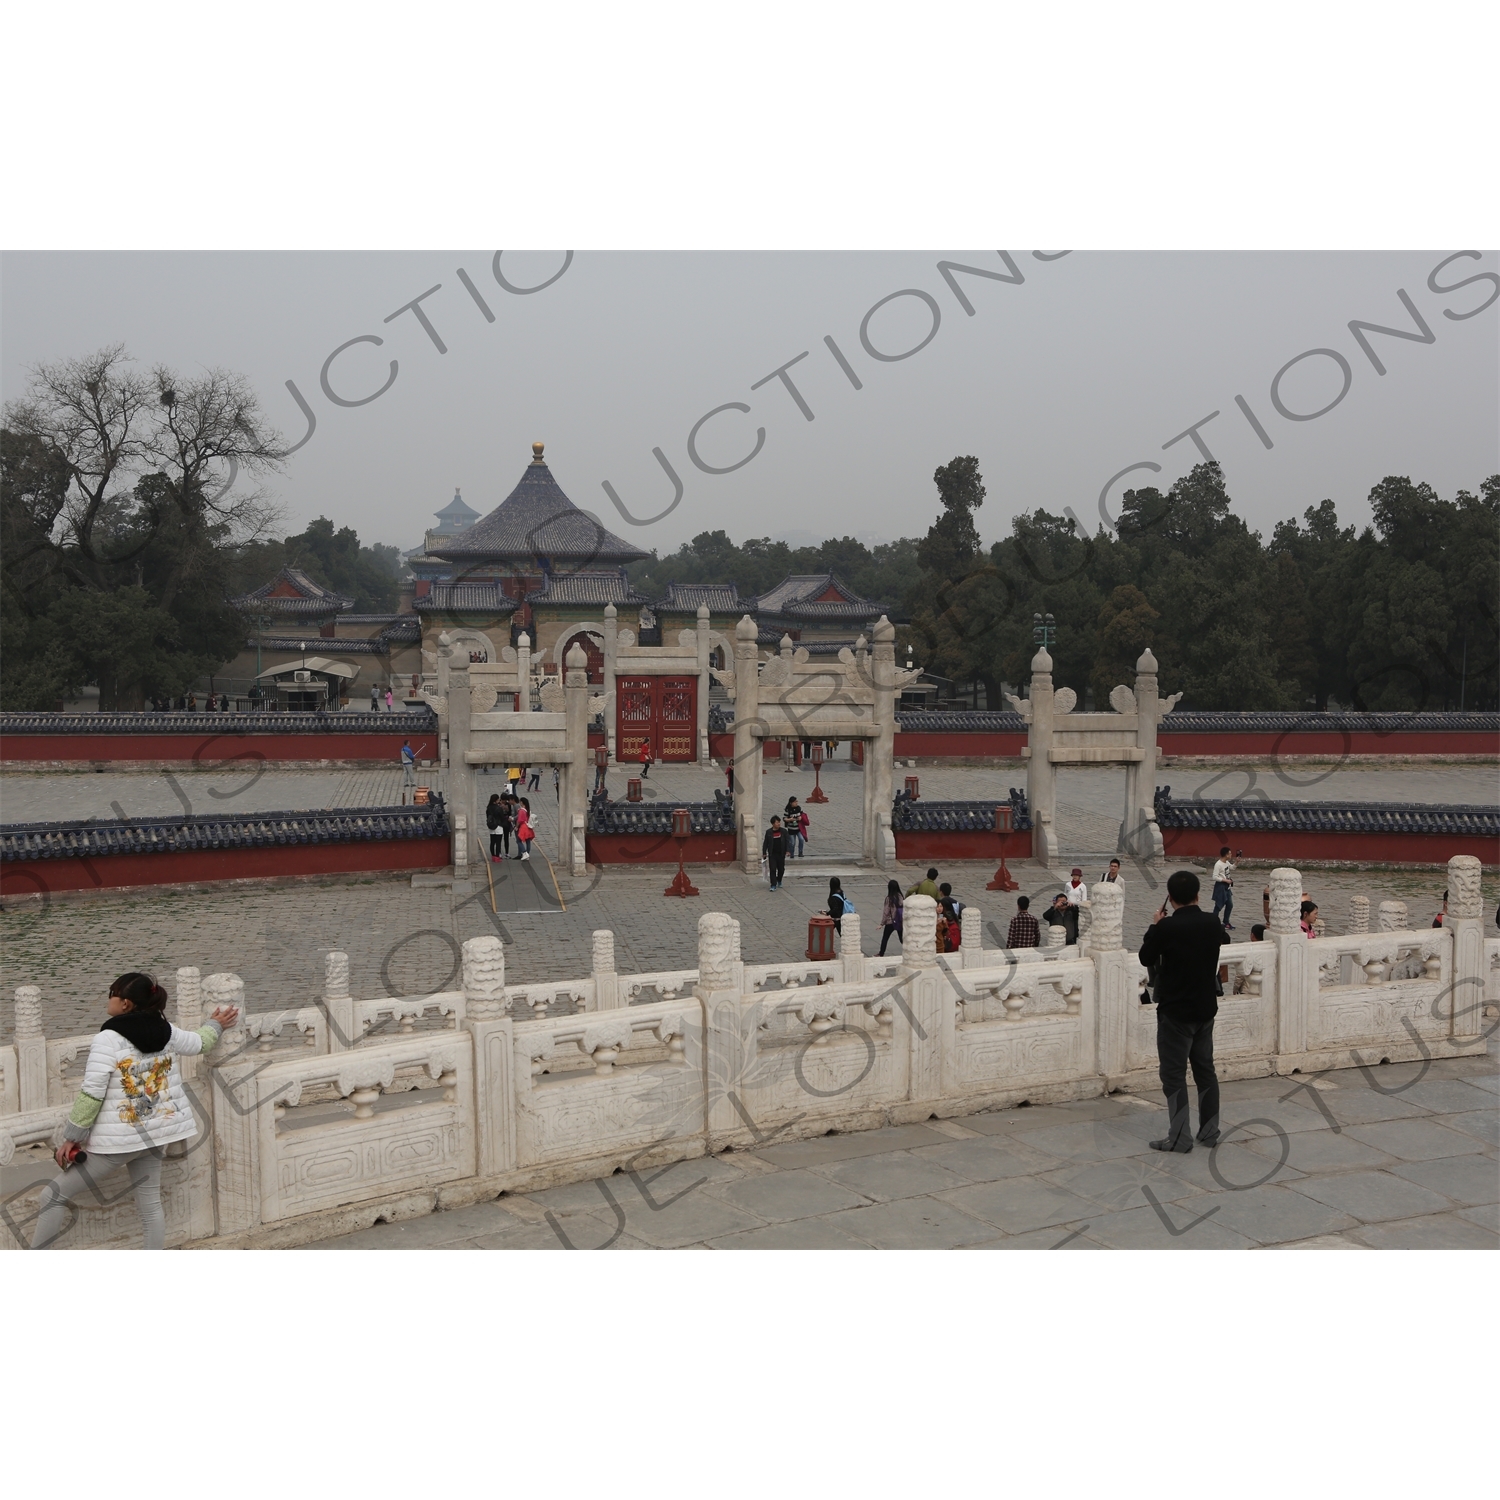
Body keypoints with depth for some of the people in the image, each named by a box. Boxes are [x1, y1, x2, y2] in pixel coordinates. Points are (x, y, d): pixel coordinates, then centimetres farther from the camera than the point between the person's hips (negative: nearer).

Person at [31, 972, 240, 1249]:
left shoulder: (108, 1039, -16)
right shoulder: (165, 1031, 3)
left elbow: (91, 1094, -17)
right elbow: (200, 1043, 22)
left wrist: (72, 1137, -9)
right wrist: (216, 1025, 42)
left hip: (118, 1138, -6)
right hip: (155, 1132, 7)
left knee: (54, 1194, 5)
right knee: (150, 1201, 15)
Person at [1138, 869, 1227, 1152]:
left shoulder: (1166, 927, -19)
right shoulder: (1213, 924, -3)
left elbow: (1146, 958, -5)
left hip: (1175, 1012, -6)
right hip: (1206, 1009, 6)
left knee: (1174, 1074, 1)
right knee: (1205, 1069, 16)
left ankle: (1179, 1137, 2)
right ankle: (1210, 1132, 21)